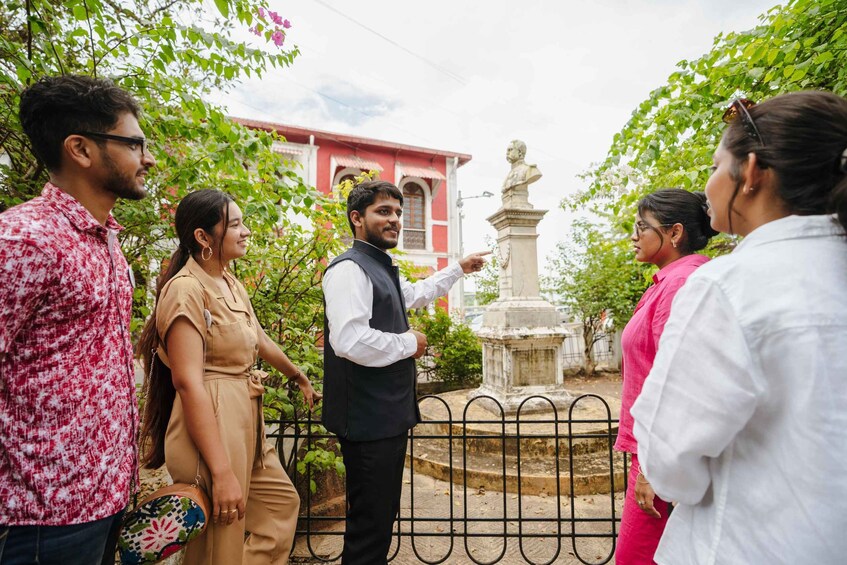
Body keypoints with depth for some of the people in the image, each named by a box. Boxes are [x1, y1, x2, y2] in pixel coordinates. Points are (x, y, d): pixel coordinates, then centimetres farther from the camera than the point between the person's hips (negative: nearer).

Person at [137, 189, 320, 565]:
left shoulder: (232, 286, 10)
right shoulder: (186, 289, -18)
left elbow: (262, 343, 23)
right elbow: (187, 381, -24)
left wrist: (301, 378, 35)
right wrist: (221, 472, -26)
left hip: (246, 424, 9)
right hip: (212, 425, -9)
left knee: (283, 502, 20)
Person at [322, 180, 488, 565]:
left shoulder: (382, 269, 16)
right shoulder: (349, 268, -16)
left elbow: (416, 293, 36)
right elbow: (350, 341, -30)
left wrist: (459, 269, 42)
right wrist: (409, 343, -15)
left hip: (390, 414, 10)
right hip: (369, 418, -10)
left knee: (383, 515, 20)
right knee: (370, 524, 0)